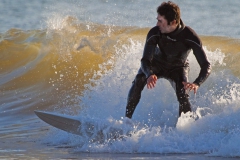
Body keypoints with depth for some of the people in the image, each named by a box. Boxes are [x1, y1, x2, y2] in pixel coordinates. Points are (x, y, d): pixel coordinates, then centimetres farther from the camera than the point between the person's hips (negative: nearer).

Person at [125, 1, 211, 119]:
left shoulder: (190, 37, -35)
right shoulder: (154, 33, -31)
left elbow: (206, 66, -34)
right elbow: (145, 60, -31)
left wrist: (197, 84, -54)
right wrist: (150, 74, -55)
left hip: (178, 68, -1)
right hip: (157, 64, 1)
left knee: (183, 96, -27)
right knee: (138, 81, -28)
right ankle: (127, 118, -18)